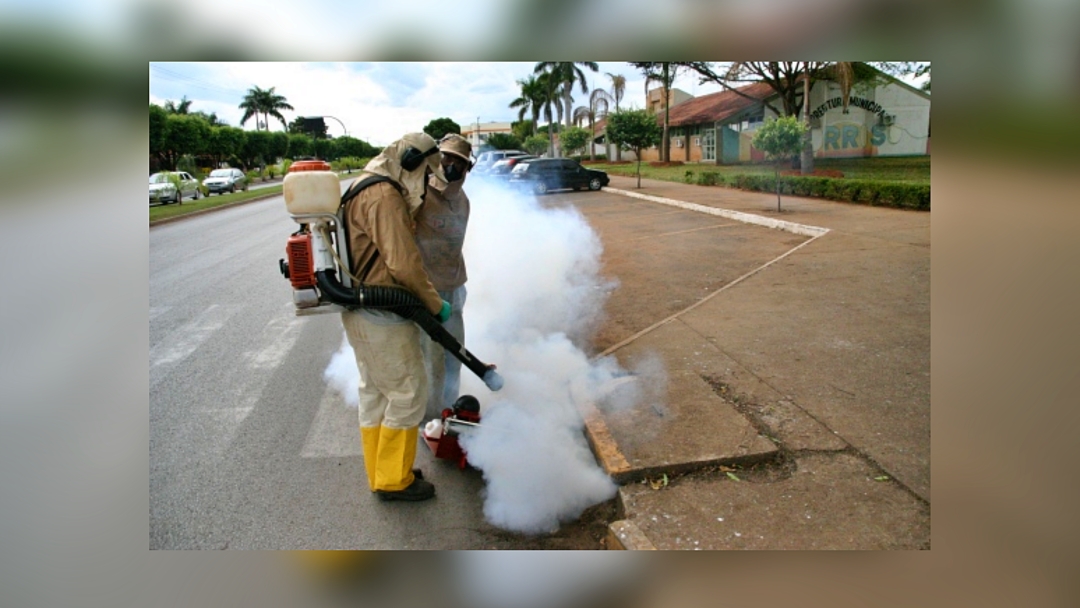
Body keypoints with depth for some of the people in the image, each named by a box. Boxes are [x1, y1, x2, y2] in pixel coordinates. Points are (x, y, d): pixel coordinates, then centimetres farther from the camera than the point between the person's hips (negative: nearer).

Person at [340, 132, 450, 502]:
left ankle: (384, 473, 30)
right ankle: (393, 479, 13)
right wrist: (435, 305, -12)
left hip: (362, 313, 11)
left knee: (376, 392, 17)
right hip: (381, 317, -11)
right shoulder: (384, 197, -19)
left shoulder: (371, 190, 15)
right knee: (408, 392, 1)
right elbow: (404, 265, -24)